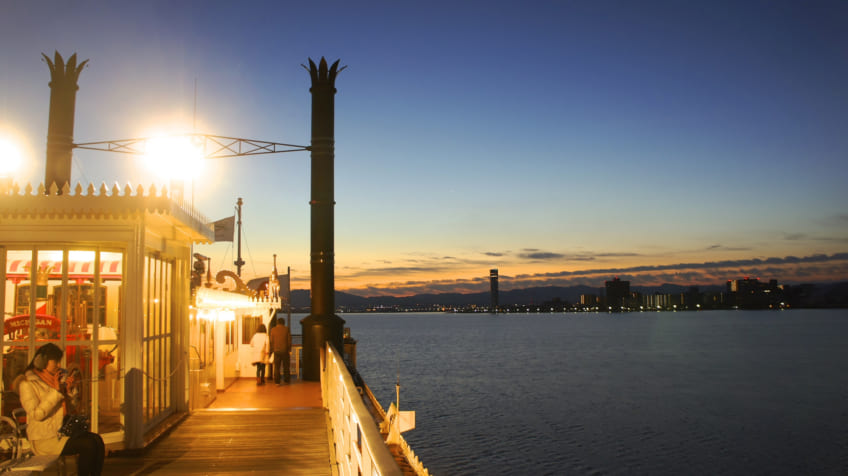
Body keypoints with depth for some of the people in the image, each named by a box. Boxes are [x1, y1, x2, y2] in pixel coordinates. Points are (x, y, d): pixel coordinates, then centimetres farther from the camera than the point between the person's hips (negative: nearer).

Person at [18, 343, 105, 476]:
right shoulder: (27, 384, -8)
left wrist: (69, 389, -1)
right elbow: (37, 414, -19)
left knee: (97, 439, -17)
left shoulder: (56, 379, 13)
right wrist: (56, 391, -21)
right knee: (88, 444, -24)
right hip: (44, 438, -7)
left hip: (62, 432, 7)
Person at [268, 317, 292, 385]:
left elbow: (271, 340, 2)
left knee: (276, 367, 4)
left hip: (276, 350, 0)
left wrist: (272, 349, 12)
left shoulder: (273, 329, 1)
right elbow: (289, 340, 0)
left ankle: (277, 381, 0)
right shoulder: (286, 329, -1)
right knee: (286, 366, 10)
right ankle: (287, 380, 15)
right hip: (285, 351, 0)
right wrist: (289, 349, 11)